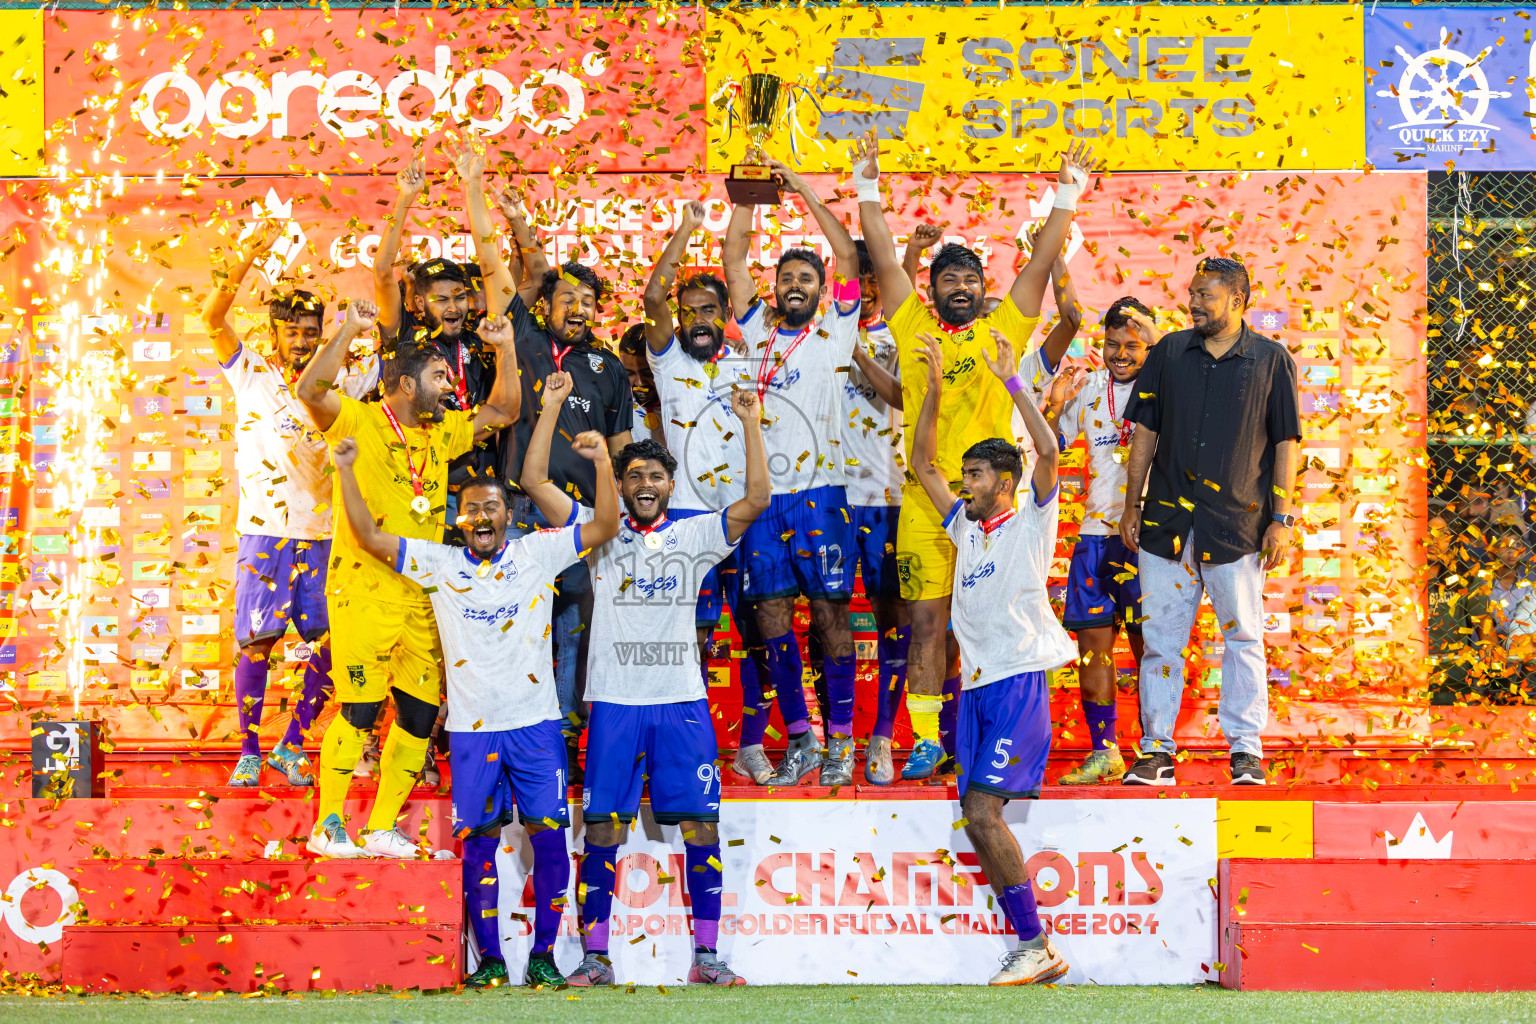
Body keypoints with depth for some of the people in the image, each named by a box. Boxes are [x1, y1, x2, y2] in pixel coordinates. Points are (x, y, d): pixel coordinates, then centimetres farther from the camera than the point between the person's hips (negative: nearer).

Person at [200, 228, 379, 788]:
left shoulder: (335, 384, 10)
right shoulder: (251, 375, 5)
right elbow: (213, 319, -8)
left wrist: (361, 325, -10)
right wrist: (247, 261, -23)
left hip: (321, 532, 3)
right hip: (264, 531, -3)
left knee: (330, 645, -1)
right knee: (256, 644, -3)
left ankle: (292, 747, 14)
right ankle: (249, 753, 9)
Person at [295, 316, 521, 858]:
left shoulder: (442, 433, 14)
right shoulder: (359, 422, -5)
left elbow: (503, 411, 23)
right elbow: (310, 390, -22)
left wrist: (505, 349, 12)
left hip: (422, 597, 6)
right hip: (364, 593, -6)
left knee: (420, 712, 5)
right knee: (359, 710, -6)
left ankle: (382, 828, 16)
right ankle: (328, 826, 5)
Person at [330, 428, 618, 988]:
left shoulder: (538, 553, 4)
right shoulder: (440, 563, 6)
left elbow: (606, 526, 0)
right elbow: (370, 537, 5)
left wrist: (603, 462, -11)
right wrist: (346, 472, -3)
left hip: (536, 723, -1)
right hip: (472, 728, 1)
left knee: (549, 836, -4)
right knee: (477, 842, 1)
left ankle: (543, 954, 6)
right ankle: (490, 958, 8)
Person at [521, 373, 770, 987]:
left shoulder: (695, 537, 10)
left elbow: (757, 499, -1)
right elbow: (535, 481, 1)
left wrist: (750, 424, -7)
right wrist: (552, 407, -3)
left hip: (682, 702, 1)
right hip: (614, 701, -1)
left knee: (701, 826, -2)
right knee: (602, 828, -2)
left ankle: (707, 955, 5)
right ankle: (595, 958, 5)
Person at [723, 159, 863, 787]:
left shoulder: (834, 333, 9)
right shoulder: (756, 329, 16)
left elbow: (848, 257, 1)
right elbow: (733, 259, 12)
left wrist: (804, 191, 2)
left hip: (818, 493, -3)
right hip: (761, 495, 3)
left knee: (830, 612, -3)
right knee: (771, 613, 1)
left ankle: (840, 740, 1)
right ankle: (799, 740, 8)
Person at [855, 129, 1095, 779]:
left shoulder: (1004, 327, 10)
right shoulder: (911, 325, 10)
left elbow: (1042, 262, 7)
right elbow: (883, 260, 9)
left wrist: (1067, 195, 4)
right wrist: (867, 188, 5)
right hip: (924, 499, 0)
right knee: (926, 620, 0)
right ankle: (927, 739, 6)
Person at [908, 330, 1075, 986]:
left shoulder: (1032, 523, 2)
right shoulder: (964, 528, 19)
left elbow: (1048, 450, -13)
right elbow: (923, 463, 24)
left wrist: (1011, 382, -12)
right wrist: (934, 390, 15)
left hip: (1020, 680, -7)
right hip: (975, 685, 7)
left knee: (983, 812, -18)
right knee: (976, 819, -1)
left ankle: (1037, 947, -13)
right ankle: (1032, 949, 2)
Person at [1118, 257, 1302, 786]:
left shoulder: (1271, 360, 2)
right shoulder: (1169, 352, 9)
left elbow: (1286, 444, 3)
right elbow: (1145, 431, 12)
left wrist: (1282, 519, -3)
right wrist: (1132, 505, 8)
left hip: (1238, 524, -2)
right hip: (1167, 520, 2)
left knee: (1243, 638, 1)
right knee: (1160, 639, 3)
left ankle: (1246, 751, 8)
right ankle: (1157, 750, 9)